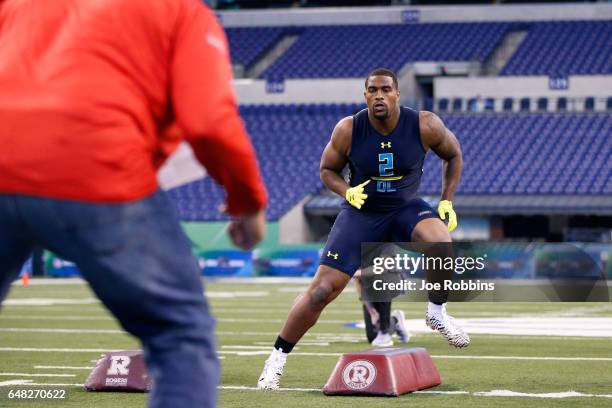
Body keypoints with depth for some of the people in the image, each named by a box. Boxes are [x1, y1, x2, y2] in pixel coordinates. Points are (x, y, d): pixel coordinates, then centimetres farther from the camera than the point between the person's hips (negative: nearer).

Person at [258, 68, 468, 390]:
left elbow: (453, 155, 3)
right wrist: (347, 192, -21)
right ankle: (277, 358, 9)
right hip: (361, 212, 0)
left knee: (442, 244, -34)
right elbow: (327, 170, -1)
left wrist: (447, 200, -5)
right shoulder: (348, 130, -17)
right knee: (321, 291, -7)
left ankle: (437, 313, -7)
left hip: (406, 208, 0)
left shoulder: (425, 126, -17)